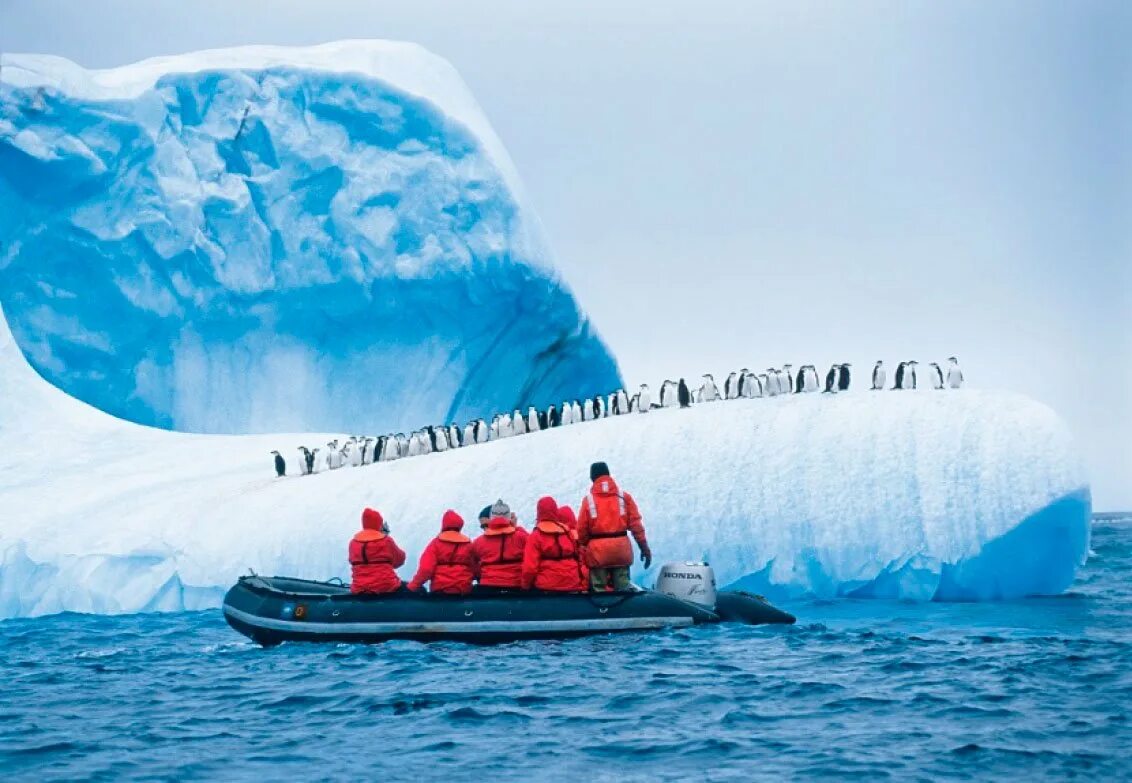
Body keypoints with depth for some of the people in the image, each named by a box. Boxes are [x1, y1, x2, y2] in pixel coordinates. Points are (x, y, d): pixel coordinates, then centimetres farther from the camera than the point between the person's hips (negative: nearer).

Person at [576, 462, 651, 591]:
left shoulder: (588, 499, -2)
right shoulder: (624, 497, 4)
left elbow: (582, 530, -1)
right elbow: (636, 524, 2)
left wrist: (583, 546, 16)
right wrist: (644, 548, 5)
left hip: (598, 551, -2)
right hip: (621, 548, 2)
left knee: (599, 591, 3)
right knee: (622, 589, 6)